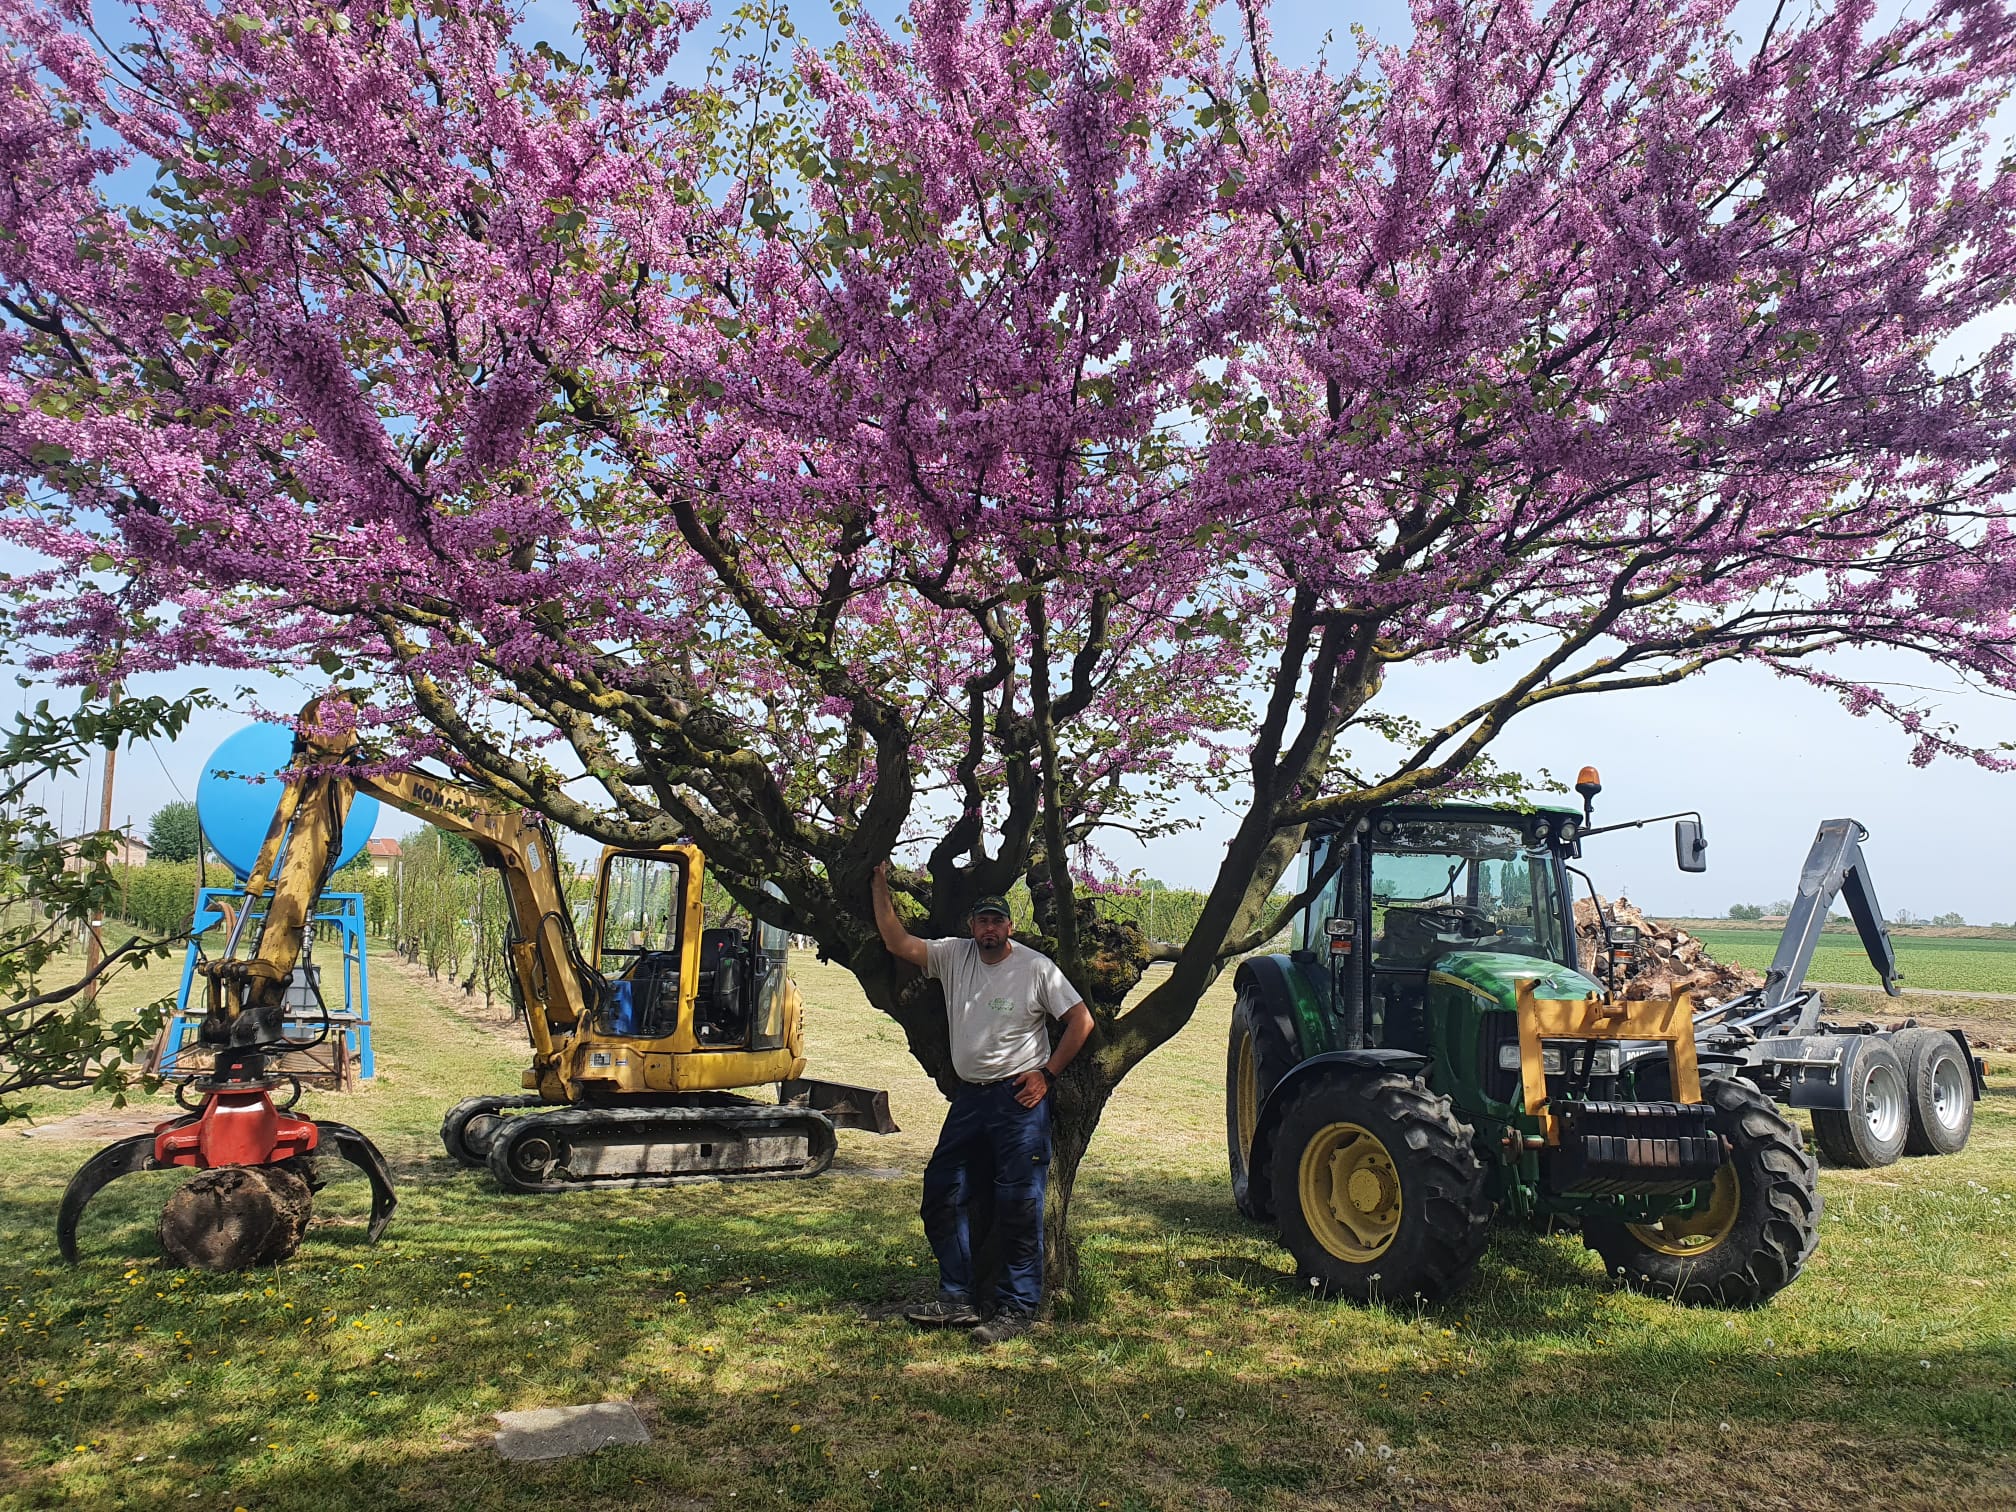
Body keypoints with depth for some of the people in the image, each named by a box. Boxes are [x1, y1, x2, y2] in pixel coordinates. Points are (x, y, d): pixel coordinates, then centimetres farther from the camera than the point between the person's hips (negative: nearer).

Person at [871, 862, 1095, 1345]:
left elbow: (1081, 1020, -4)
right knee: (941, 1192, 7)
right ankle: (956, 1298, 18)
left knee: (1019, 1205, -3)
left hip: (1019, 1100, -6)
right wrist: (880, 885, -6)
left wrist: (1047, 1074, -8)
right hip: (969, 1097, 6)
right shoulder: (953, 956, 5)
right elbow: (897, 942, 1)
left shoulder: (1036, 968, -7)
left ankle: (1017, 1308, 6)